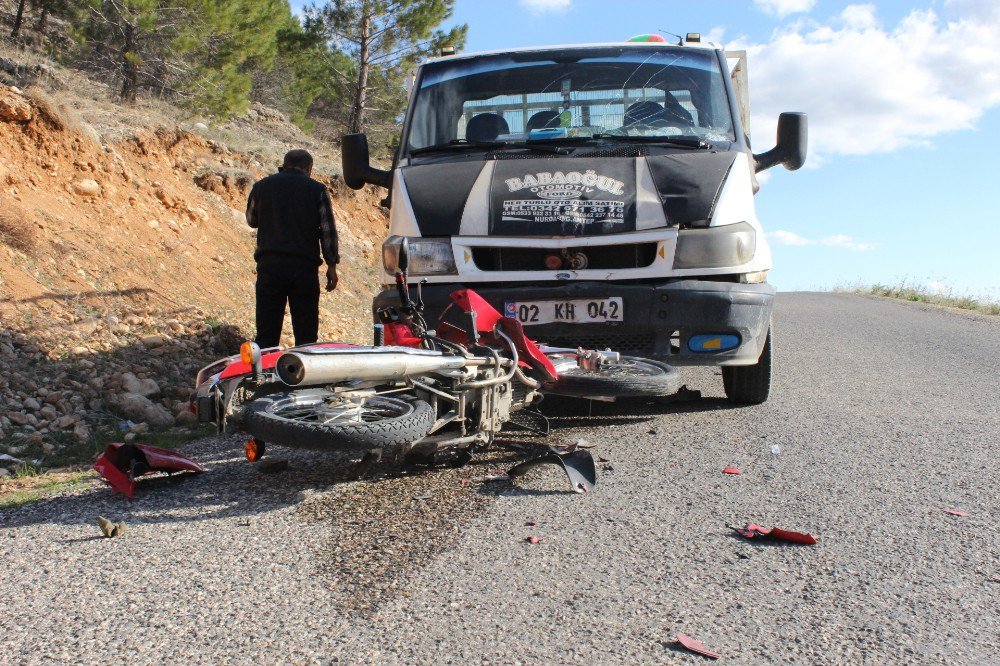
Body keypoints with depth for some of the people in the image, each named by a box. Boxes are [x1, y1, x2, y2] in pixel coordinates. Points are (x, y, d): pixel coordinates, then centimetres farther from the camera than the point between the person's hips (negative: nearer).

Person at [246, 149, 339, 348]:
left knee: (266, 335, 5)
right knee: (306, 334, 4)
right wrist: (331, 266, 5)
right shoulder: (317, 190, 4)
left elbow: (252, 220, 23)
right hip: (304, 266, -2)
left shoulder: (261, 186, 10)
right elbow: (328, 230, 0)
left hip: (269, 266, 2)